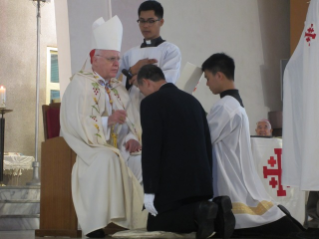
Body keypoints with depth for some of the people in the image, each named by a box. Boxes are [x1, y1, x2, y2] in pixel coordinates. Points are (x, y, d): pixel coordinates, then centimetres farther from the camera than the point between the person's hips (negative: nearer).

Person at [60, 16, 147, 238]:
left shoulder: (118, 88, 18)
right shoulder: (80, 84, -5)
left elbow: (129, 122, 13)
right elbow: (79, 125, -15)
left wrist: (131, 138, -9)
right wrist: (109, 120, -23)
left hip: (118, 149, 7)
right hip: (88, 150, -7)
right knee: (107, 159, -37)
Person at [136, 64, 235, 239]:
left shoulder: (151, 102, -6)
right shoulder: (192, 100, 16)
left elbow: (151, 148, -13)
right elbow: (207, 144, 16)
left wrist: (149, 191, -12)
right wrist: (206, 183, 19)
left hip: (172, 180, -7)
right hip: (201, 180, 7)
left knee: (155, 225, 6)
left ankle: (199, 212, -19)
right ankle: (216, 210, -10)